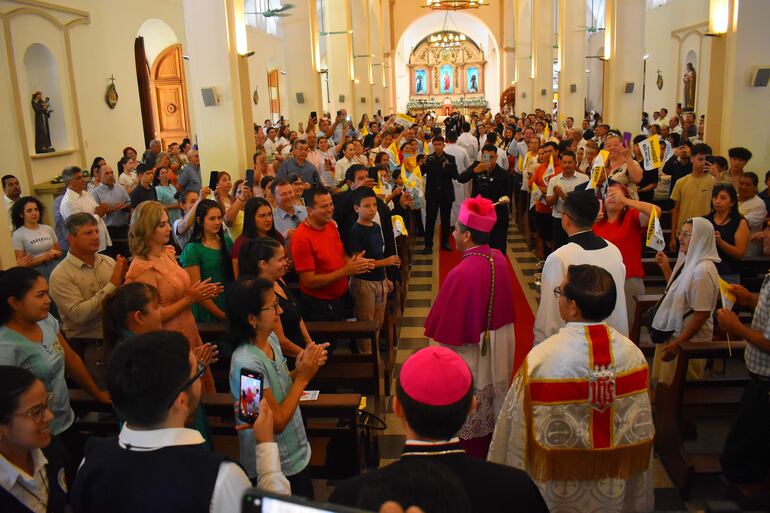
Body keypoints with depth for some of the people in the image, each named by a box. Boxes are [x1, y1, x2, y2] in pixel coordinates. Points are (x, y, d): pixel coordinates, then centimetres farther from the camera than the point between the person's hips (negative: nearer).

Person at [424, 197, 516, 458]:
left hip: (471, 351, -7)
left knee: (469, 411, 14)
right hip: (499, 347, 7)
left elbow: (447, 326, -22)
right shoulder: (499, 258, -9)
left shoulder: (462, 273, -31)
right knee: (493, 401, 25)